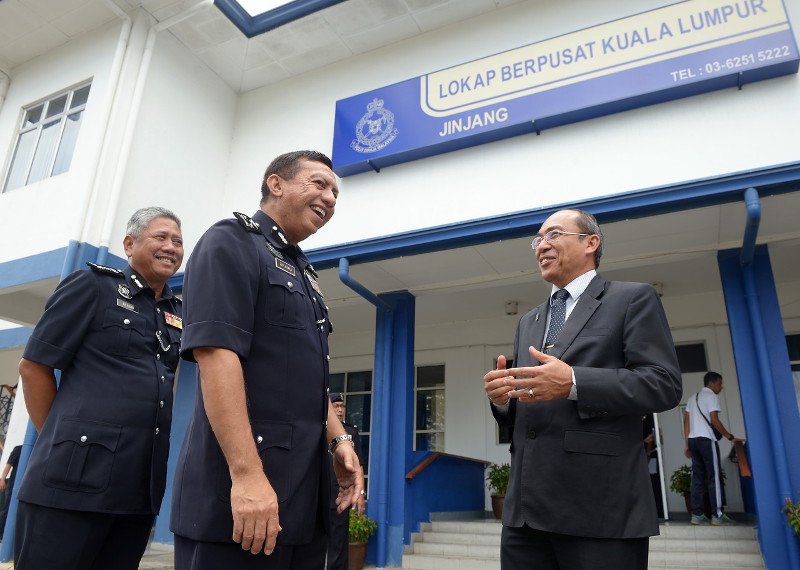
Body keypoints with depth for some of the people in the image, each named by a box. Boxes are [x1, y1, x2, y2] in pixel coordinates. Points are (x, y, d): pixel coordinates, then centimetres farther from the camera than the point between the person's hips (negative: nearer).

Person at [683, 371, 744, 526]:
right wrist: (731, 437, -4)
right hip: (706, 439, -7)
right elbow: (714, 420, -10)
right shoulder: (712, 396, 0)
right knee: (715, 476, -4)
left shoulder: (692, 398, 22)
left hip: (692, 439, 7)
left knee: (698, 477, 5)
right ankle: (718, 515, -7)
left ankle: (697, 515, 2)